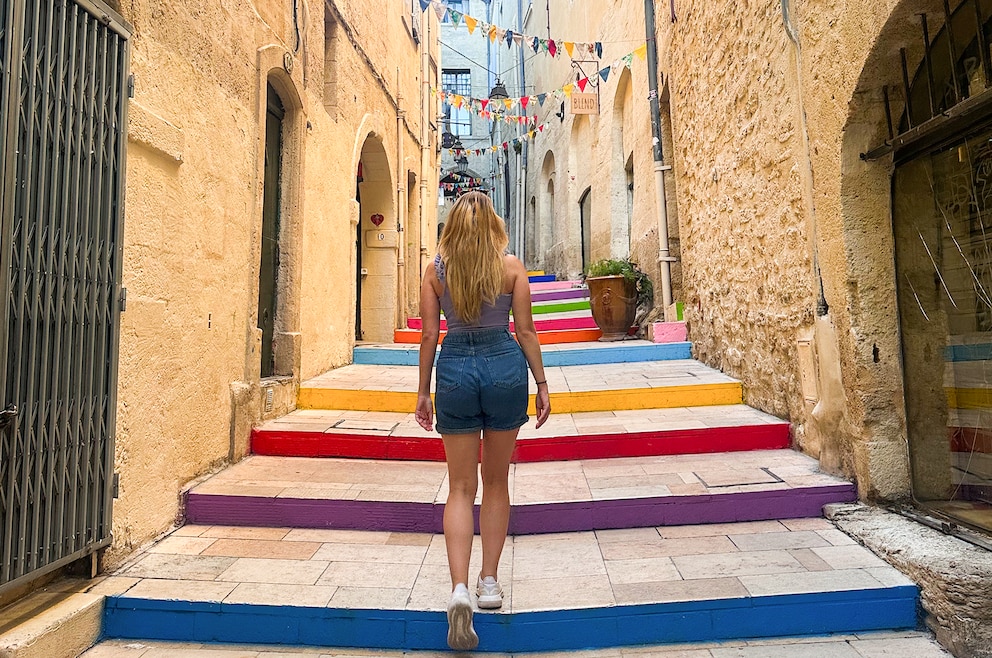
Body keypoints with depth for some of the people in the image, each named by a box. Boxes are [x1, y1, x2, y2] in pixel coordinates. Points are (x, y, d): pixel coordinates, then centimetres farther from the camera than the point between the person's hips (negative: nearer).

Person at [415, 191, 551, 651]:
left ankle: (459, 588, -3)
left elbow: (429, 335, 1)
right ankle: (490, 582, 25)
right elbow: (525, 329, -1)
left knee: (461, 487, 9)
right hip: (505, 367, 0)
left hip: (455, 369, 0)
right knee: (496, 483, 15)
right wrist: (541, 383, 7)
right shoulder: (511, 266, -1)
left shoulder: (436, 271, 1)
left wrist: (423, 391, 8)